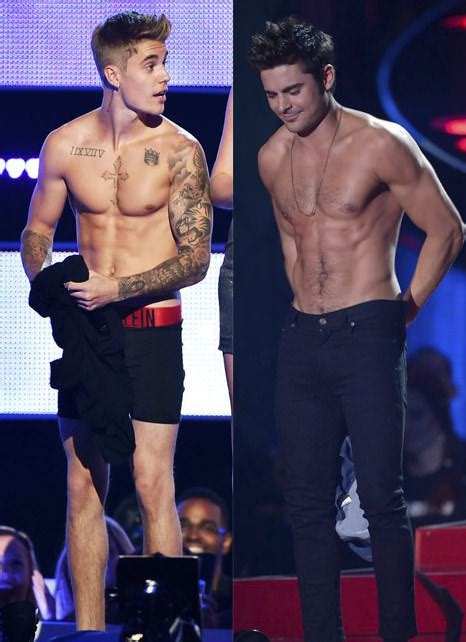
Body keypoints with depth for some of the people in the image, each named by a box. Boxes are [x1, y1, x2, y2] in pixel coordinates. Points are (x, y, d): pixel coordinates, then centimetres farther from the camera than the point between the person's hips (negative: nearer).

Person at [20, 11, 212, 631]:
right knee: (84, 486, 4)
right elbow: (38, 231, 16)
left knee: (153, 483, -7)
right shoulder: (65, 144, 2)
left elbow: (196, 258, -7)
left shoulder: (179, 150, -6)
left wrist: (120, 289, -19)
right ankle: (88, 631, 9)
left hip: (152, 328, -3)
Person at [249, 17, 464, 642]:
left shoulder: (381, 144, -8)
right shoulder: (272, 157, 10)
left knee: (381, 498, -8)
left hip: (367, 334, -6)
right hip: (301, 337, 6)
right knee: (308, 504, 5)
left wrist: (407, 308, 2)